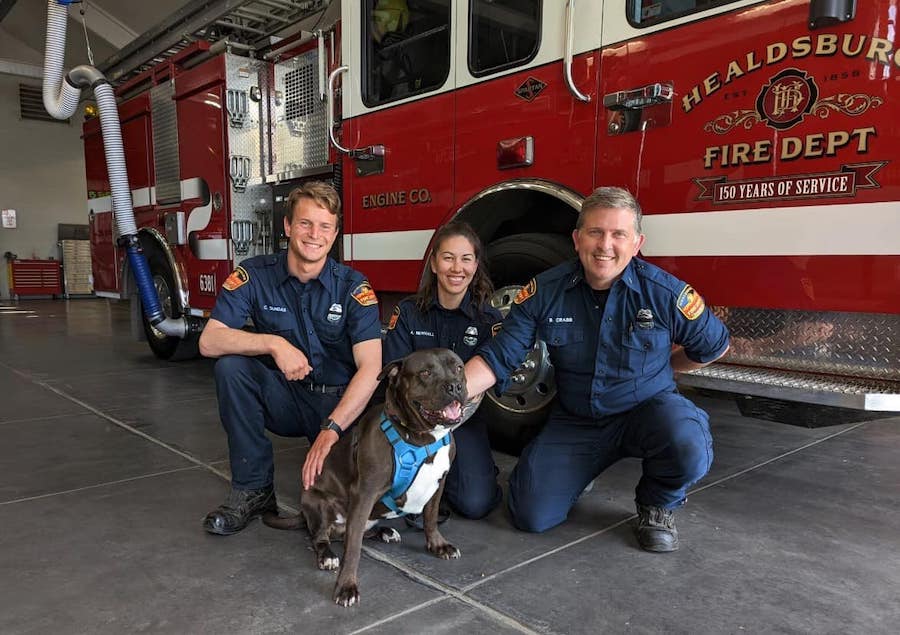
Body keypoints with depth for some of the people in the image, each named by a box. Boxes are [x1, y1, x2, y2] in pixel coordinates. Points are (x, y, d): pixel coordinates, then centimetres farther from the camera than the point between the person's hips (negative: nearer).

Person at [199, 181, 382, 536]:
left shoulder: (353, 287, -14)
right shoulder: (254, 275, -9)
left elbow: (370, 368, -23)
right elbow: (209, 341, -18)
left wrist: (332, 428, -35)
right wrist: (274, 343, -33)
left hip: (341, 403, -2)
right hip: (284, 398, 2)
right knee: (230, 366, -26)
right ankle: (252, 489, -12)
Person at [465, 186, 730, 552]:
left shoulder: (664, 292, -17)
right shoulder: (545, 291, -13)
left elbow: (714, 346, 2)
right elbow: (497, 358, -14)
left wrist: (658, 368, 7)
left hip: (647, 408, -1)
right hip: (574, 420, 2)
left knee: (690, 451, -35)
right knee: (531, 516, -6)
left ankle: (657, 507, 2)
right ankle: (578, 470, 27)